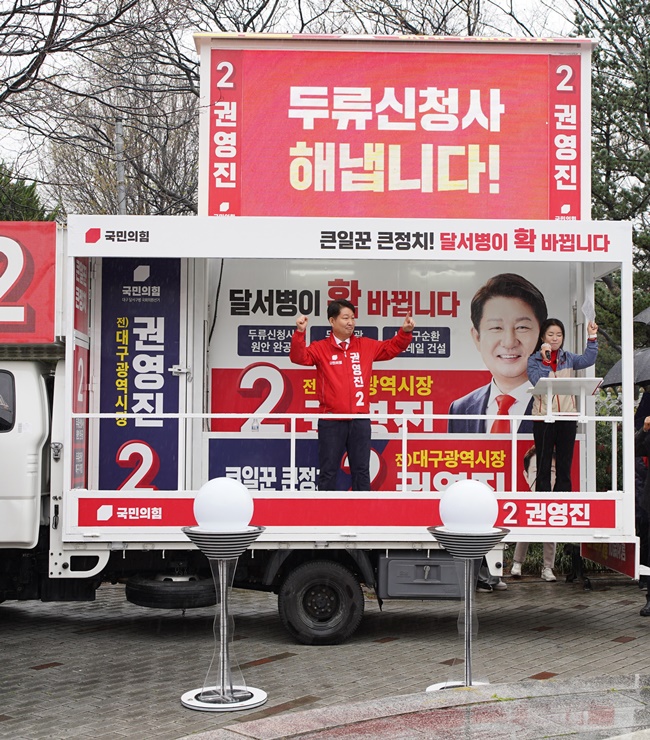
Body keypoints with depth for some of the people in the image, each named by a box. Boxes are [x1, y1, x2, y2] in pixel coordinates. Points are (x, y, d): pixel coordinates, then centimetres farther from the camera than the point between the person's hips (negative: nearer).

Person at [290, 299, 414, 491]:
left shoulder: (366, 346, 9)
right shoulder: (320, 348, -2)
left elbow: (391, 348, 19)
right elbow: (299, 357, -15)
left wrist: (405, 332, 5)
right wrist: (300, 333, -28)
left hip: (360, 420, 3)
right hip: (331, 421, -3)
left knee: (361, 470, 10)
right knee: (328, 471, 4)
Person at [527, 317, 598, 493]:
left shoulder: (568, 358, 11)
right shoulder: (534, 360, 2)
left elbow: (588, 360, -7)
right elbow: (538, 382, -13)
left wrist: (592, 338, -15)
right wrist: (545, 360, -19)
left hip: (567, 417, 3)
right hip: (543, 417, -3)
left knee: (565, 467, 7)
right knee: (543, 466, 2)